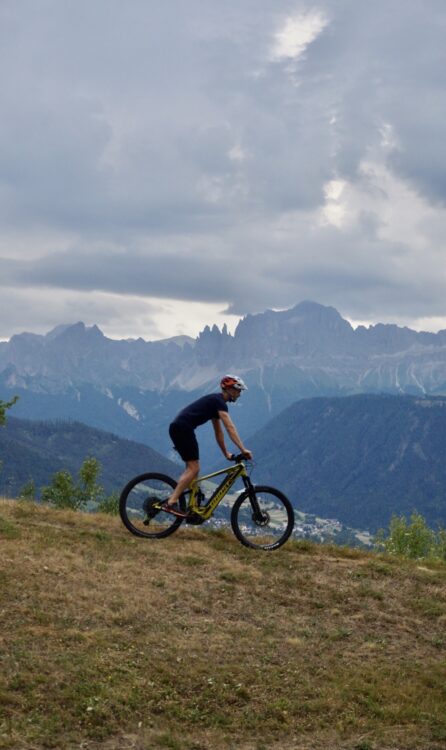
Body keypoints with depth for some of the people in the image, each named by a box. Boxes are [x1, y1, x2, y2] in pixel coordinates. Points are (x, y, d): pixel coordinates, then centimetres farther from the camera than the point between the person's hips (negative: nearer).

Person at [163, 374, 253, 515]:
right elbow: (230, 427, -18)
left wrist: (226, 453, 28)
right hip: (183, 428, -10)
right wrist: (243, 449, -22)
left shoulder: (215, 402, 23)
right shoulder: (219, 402, -7)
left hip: (176, 428, 10)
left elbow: (218, 431, 28)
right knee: (193, 468, -10)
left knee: (192, 468, 13)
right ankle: (171, 503, -16)